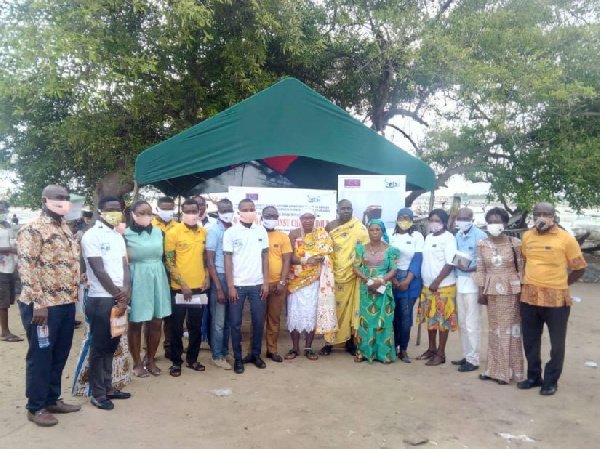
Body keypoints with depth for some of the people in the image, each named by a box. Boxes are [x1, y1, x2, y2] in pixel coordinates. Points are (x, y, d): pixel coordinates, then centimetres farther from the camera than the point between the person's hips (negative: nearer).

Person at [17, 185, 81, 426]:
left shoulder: (65, 228, 14)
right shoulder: (32, 229, -11)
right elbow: (27, 267, -17)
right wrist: (37, 302, -21)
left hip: (67, 303, 8)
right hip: (44, 305, -8)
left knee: (60, 354, 16)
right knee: (40, 356, 4)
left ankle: (52, 399, 30)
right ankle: (35, 407, 18)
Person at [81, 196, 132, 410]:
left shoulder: (118, 236, 13)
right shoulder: (91, 236, -10)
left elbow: (125, 265, 10)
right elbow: (99, 270, -14)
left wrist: (126, 289, -7)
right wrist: (118, 295, -11)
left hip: (119, 298, 7)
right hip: (101, 299, -7)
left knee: (111, 345, 14)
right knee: (99, 347, 2)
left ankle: (108, 387, 24)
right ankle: (98, 393, 11)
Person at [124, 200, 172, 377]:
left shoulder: (158, 232, 7)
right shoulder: (126, 235, -6)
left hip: (158, 279, 4)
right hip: (137, 281, -4)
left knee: (156, 323, 8)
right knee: (135, 323, 7)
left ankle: (150, 360, 26)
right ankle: (137, 363, 23)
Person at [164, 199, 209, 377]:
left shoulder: (204, 232, 5)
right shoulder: (173, 233, -8)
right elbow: (169, 262, -9)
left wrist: (207, 277, 3)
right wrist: (182, 284, -13)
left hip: (199, 287, 4)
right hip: (179, 288, -4)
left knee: (196, 326, 12)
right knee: (177, 327, 6)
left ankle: (192, 359, 26)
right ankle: (176, 361, 19)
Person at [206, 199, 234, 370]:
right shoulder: (214, 231, -6)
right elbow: (210, 261, -8)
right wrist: (218, 287, -12)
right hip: (220, 278, -4)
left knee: (228, 320, 13)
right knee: (218, 320, 4)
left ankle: (225, 352, 27)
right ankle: (217, 356, 16)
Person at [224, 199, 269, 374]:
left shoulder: (261, 231, 4)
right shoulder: (231, 232, -3)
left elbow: (265, 257, 7)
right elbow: (228, 260, -3)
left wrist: (266, 282, 2)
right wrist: (230, 286, -8)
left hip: (257, 284, 2)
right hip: (237, 285, -2)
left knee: (259, 321, 9)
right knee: (235, 323, 5)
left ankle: (255, 354, 26)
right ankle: (237, 358, 18)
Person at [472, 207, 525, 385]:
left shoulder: (515, 243, -5)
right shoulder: (482, 245, 3)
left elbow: (521, 269, -2)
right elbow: (481, 270, 5)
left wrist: (523, 292, -3)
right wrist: (481, 291, 3)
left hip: (511, 290, -3)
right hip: (492, 290, 3)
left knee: (509, 329, 2)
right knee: (494, 329, 11)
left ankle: (507, 371, 12)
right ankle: (494, 369, 20)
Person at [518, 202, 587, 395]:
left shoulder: (566, 238, -9)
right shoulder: (527, 236, 3)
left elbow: (579, 268, -2)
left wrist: (559, 285, 2)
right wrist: (530, 282, 12)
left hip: (556, 299, -4)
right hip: (529, 297, 4)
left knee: (557, 343, 8)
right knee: (530, 341, 14)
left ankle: (551, 380, 24)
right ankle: (534, 376, 30)